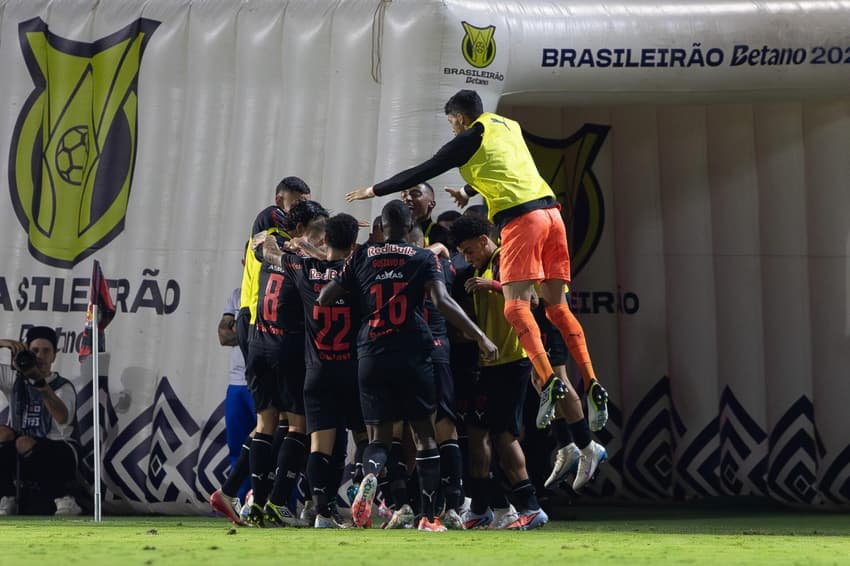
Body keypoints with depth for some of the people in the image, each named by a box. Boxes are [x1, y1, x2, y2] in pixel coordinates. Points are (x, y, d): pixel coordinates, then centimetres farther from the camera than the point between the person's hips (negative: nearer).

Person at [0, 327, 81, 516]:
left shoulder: (64, 387, -5)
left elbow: (63, 419, -28)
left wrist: (40, 381, -40)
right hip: (21, 457, 3)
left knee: (25, 443, -34)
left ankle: (63, 500, -25)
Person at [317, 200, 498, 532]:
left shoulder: (362, 256, 8)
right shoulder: (424, 258, 2)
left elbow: (325, 298, 6)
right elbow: (442, 302, -12)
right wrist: (480, 337, -13)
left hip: (371, 355, 2)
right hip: (412, 355, -2)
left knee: (379, 435, 9)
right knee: (423, 433, 8)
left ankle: (370, 474, -26)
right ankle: (429, 516, 3)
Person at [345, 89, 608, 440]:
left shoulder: (470, 138, 4)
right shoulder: (510, 127, 25)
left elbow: (423, 172, 7)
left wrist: (375, 190, 18)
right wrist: (468, 193, 58)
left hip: (521, 218, -7)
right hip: (550, 210, 7)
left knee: (516, 306, -10)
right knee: (557, 305, 7)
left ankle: (548, 381, -28)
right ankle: (592, 386, -4)